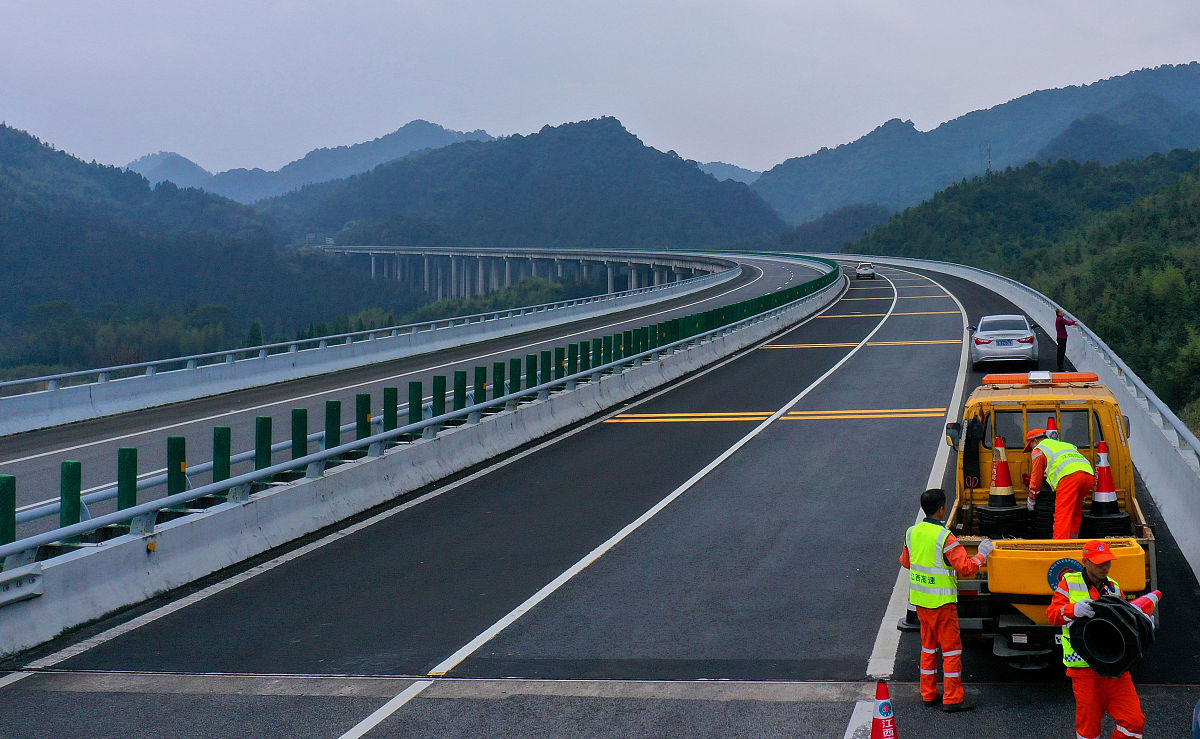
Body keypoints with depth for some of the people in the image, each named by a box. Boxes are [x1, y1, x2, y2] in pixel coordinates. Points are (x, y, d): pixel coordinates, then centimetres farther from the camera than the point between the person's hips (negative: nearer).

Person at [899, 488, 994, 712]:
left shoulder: (912, 533, 1)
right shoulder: (945, 538, -20)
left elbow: (905, 561, 16)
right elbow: (965, 568, -24)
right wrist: (982, 554, -9)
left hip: (919, 600, 7)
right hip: (941, 601, -7)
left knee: (928, 646, 18)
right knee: (951, 648, 3)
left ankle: (928, 694, 23)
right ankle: (953, 699, 6)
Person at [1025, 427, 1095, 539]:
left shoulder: (1039, 449, 22)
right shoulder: (1065, 444, 42)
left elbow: (1036, 477, 21)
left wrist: (1031, 499, 35)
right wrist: (1082, 499, 46)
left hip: (1069, 475, -7)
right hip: (1089, 473, 7)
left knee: (1062, 514, -10)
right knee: (1075, 512, 20)